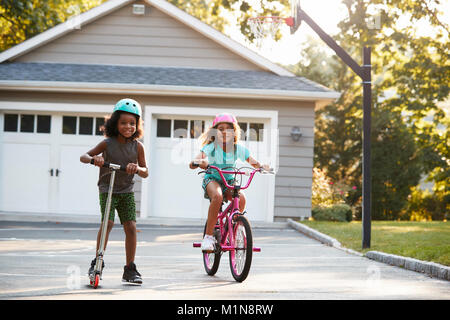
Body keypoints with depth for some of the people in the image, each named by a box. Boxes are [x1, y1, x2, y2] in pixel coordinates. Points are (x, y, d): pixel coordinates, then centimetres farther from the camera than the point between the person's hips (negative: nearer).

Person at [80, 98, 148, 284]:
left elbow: (145, 173, -2)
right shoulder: (107, 143, -8)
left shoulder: (137, 146, -4)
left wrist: (137, 169, -26)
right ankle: (97, 262, -6)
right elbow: (83, 157, -7)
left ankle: (130, 269, 4)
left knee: (131, 227, -6)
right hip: (107, 190, -2)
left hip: (127, 192, 2)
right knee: (107, 222, -19)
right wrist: (93, 159, -30)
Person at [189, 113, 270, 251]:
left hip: (229, 181, 3)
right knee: (217, 196, -37)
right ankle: (208, 236, -26)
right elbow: (192, 163, -28)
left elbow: (252, 161, -1)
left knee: (241, 198, -28)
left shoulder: (238, 148, -7)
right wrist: (199, 162, -52)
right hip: (212, 179, -3)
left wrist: (261, 166, -24)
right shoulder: (211, 147, -16)